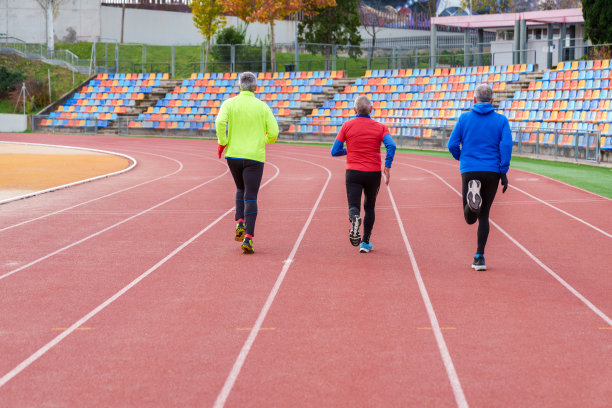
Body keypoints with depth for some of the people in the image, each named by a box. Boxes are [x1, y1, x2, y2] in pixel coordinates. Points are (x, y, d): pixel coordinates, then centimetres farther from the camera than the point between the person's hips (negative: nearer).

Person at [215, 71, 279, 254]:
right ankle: (248, 237, -14)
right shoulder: (263, 107, 1)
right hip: (255, 157, -2)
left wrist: (222, 143, -5)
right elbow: (273, 133, -3)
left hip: (233, 155, 2)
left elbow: (220, 122, -17)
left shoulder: (230, 103, 1)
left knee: (241, 190, 25)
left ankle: (240, 223, 6)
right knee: (250, 197, -2)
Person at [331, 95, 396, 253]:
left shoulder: (347, 126, 2)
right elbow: (391, 146, -15)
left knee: (354, 206, -6)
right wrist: (387, 166, -9)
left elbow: (335, 151, 3)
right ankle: (365, 242, 17)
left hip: (353, 172, -1)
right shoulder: (380, 127, 2)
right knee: (369, 207, 18)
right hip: (373, 173, 1)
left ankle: (354, 219, -42)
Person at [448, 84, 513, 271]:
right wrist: (504, 172, -4)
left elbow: (452, 144, 3)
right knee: (483, 216, 13)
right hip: (492, 171, 1)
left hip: (469, 171, -1)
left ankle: (473, 193, -32)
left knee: (470, 218, 2)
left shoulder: (465, 118, 5)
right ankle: (479, 257, 6)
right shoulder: (501, 120, 4)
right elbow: (506, 145, -7)